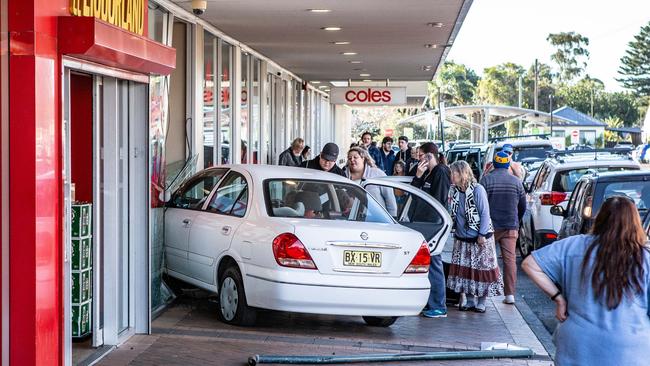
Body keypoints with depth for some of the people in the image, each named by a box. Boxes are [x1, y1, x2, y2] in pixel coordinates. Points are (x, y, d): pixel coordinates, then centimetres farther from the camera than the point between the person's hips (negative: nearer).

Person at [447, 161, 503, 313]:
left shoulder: (477, 189, -15)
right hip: (462, 238, 6)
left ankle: (481, 302, 10)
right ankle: (469, 301, 20)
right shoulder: (454, 191, 3)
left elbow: (485, 213, -14)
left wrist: (482, 235, -16)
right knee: (464, 269, 8)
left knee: (482, 269, 0)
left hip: (480, 238, -6)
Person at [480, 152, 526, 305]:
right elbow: (523, 206, 11)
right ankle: (510, 294, -4)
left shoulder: (486, 180, -5)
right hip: (511, 227, 2)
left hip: (490, 226, -2)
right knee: (510, 259, 1)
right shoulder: (516, 181, 4)